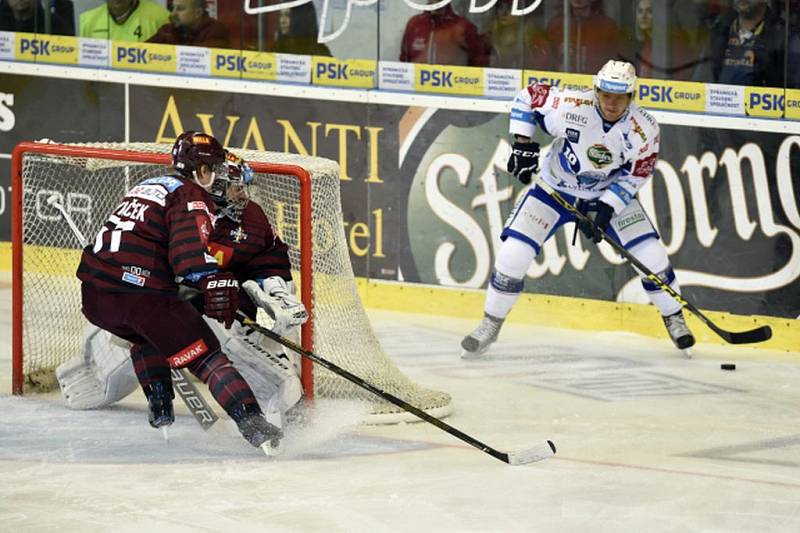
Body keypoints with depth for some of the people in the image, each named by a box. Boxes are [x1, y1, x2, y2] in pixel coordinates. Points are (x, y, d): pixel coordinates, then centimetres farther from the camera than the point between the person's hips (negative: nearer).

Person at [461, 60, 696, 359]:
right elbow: (529, 97, -13)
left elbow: (635, 175, -10)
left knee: (651, 255, -7)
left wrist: (607, 208, -21)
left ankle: (674, 318, 18)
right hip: (555, 187, -1)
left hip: (610, 194, 1)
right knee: (513, 253, -14)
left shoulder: (644, 130, -23)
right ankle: (491, 324, 5)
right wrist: (523, 145, -19)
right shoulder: (571, 107, -30)